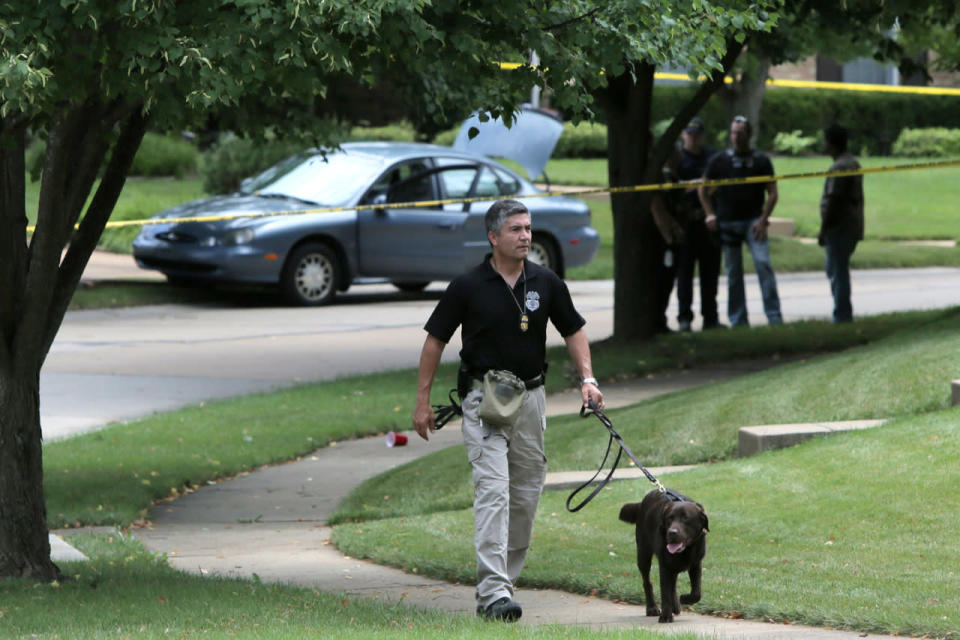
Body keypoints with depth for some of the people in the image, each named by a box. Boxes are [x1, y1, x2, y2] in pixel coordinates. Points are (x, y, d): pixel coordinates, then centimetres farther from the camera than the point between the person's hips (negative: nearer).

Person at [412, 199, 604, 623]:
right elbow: (435, 340, 0)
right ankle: (492, 592, -23)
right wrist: (422, 400, -2)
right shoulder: (468, 286, -7)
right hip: (484, 396, -5)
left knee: (527, 492, 8)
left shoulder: (546, 283, 2)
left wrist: (587, 379, -1)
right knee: (493, 490, -15)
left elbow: (573, 331, 13)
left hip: (530, 396, 5)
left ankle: (505, 577, 22)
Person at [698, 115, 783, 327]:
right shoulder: (719, 161, 8)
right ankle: (738, 321, 10)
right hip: (727, 222, 2)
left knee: (763, 263, -16)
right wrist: (710, 214, 3)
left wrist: (762, 220, -7)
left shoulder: (761, 160, 5)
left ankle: (774, 316, -14)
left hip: (753, 221, -2)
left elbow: (772, 193, 4)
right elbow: (703, 190, 15)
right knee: (733, 272, 4)